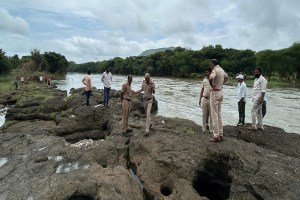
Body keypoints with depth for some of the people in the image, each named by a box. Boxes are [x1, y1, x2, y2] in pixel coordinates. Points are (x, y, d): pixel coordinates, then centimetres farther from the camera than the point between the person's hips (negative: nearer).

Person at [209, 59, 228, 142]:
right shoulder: (221, 70, 12)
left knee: (214, 115, -4)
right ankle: (221, 134, 20)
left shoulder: (215, 70, -15)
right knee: (219, 114, 14)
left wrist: (212, 85, -19)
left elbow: (210, 78, -37)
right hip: (220, 92, 9)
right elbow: (226, 77, 33)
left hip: (215, 92, -9)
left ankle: (216, 136, 1)